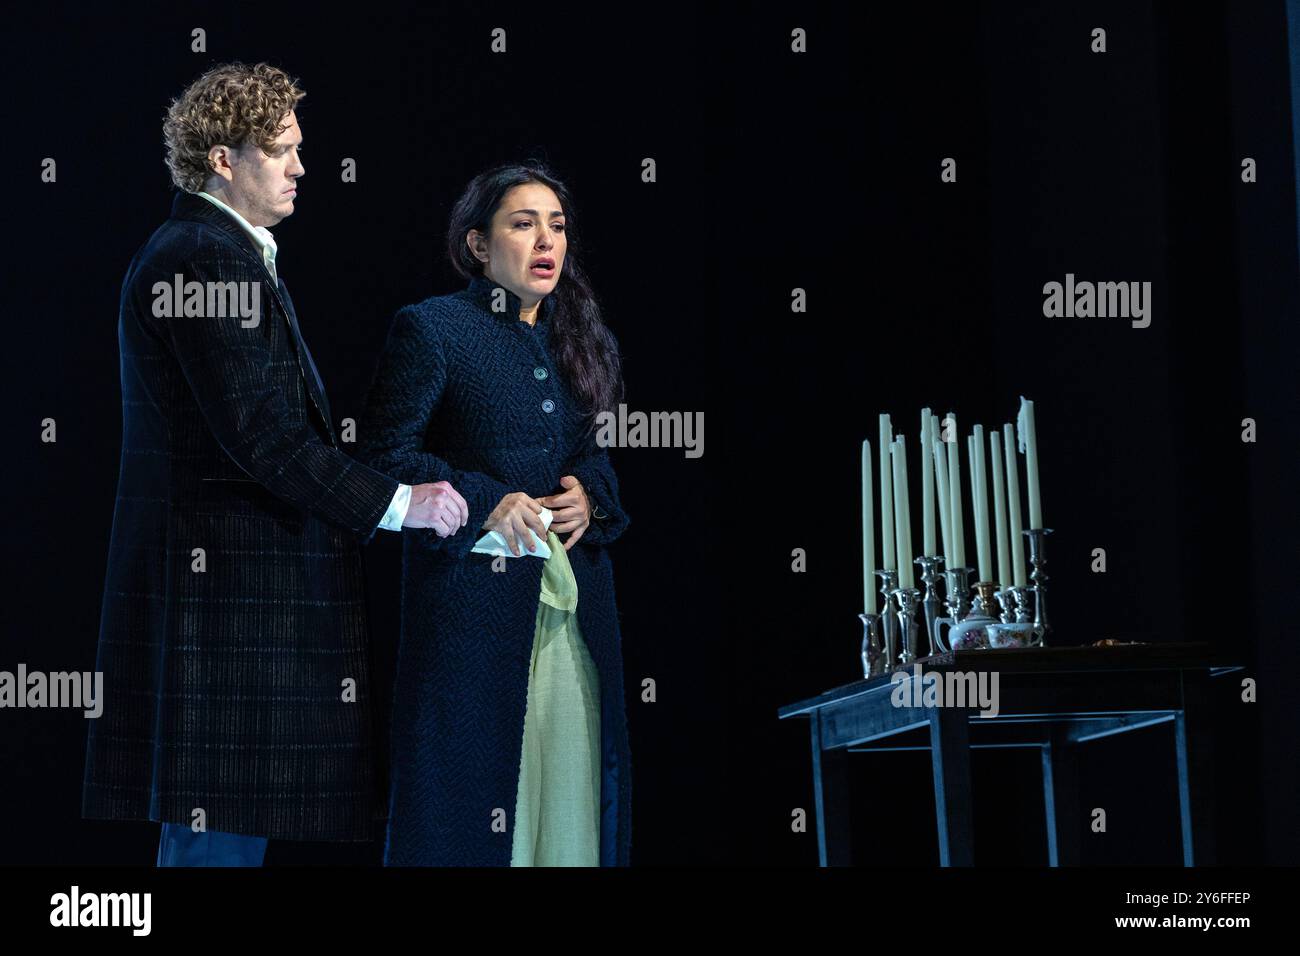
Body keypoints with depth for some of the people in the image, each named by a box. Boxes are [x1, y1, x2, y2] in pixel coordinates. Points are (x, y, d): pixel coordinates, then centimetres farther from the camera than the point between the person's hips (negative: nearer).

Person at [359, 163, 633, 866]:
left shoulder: (583, 338, 17)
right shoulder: (432, 327, -2)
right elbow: (383, 454, -6)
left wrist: (591, 498, 0)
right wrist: (485, 505, -17)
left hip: (575, 597, 6)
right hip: (473, 594, -5)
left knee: (570, 781, 3)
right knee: (471, 786, -4)